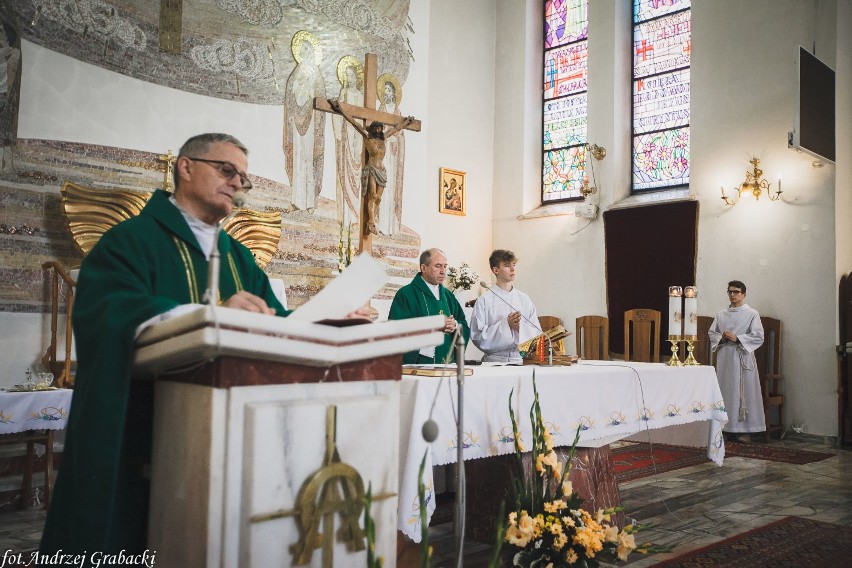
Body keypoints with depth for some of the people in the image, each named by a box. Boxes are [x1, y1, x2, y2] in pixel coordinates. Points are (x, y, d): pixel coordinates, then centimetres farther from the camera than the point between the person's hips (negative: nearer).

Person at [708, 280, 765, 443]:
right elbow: (711, 333, 16)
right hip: (724, 358, 4)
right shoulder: (721, 314, 14)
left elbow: (758, 336, -7)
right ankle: (727, 427, 11)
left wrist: (736, 338, -15)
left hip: (742, 357, -4)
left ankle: (745, 430, 0)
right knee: (725, 392, 4)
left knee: (743, 392, -4)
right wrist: (721, 338, -5)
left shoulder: (752, 314, 0)